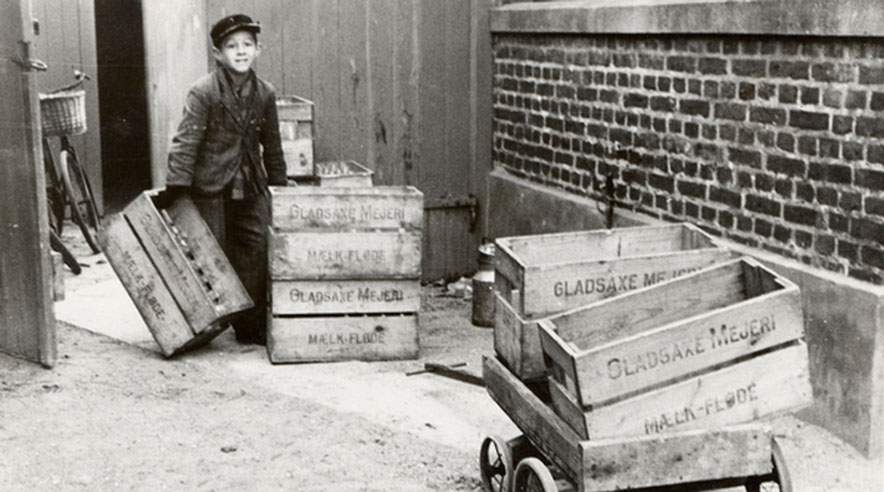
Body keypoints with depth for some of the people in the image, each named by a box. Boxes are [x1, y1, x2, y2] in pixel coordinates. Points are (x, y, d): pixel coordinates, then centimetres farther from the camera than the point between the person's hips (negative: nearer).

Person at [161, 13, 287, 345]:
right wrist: (175, 186, -20)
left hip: (251, 189, 4)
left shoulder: (264, 94, 5)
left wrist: (279, 186, 16)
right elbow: (186, 141, -14)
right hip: (210, 189, -4)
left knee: (257, 254, 2)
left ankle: (253, 326, 12)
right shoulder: (203, 92, -10)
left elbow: (272, 145, 14)